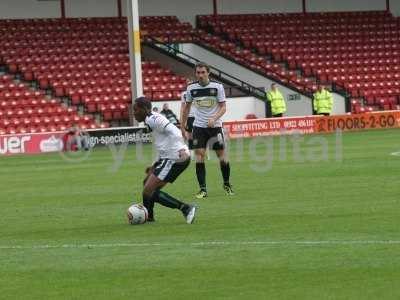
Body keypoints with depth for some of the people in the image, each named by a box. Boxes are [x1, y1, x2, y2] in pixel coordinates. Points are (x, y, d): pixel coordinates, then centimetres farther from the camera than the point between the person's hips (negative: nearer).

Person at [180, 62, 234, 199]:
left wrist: (214, 119, -23)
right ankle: (203, 189, -6)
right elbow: (186, 107, 12)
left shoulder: (217, 87, -7)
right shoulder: (191, 88, -1)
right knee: (199, 156, -9)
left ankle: (227, 184, 25)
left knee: (222, 155, 3)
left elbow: (223, 107, -5)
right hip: (199, 126, 1)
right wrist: (182, 127, 11)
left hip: (215, 126, -1)